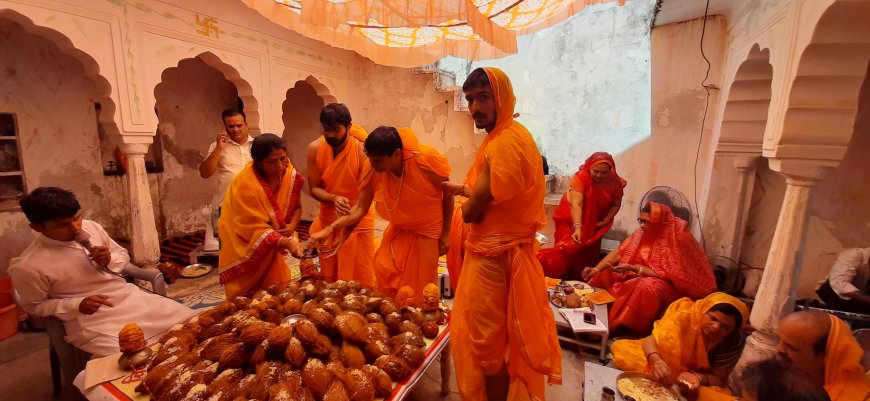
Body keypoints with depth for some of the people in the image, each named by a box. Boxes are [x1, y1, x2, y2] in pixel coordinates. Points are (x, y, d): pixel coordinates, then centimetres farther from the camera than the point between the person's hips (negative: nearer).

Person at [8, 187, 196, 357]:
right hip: (93, 321, -4)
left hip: (131, 296, 5)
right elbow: (34, 306, 1)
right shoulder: (27, 266, -14)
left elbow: (123, 255, 12)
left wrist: (110, 260, -11)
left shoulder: (91, 227, -3)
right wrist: (77, 306, -15)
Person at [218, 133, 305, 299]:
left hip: (272, 249, 5)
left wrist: (292, 225, -17)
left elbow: (296, 206, 2)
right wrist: (286, 243, -41)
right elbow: (256, 229, -29)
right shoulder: (245, 185, -28)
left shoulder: (289, 175, -12)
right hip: (245, 250, -4)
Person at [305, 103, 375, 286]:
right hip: (327, 220, 4)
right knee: (327, 277, 16)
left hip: (358, 221, -3)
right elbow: (314, 189, -4)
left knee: (360, 278, 6)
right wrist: (334, 199, -27)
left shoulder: (362, 151, -20)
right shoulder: (314, 149, -8)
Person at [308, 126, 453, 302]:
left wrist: (446, 233, -8)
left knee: (417, 290, 7)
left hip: (426, 233, -3)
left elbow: (448, 193, -12)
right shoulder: (374, 171, -19)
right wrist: (329, 229, -22)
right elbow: (360, 208, -11)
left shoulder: (425, 160, -28)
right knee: (385, 283, 6)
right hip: (398, 231, 3)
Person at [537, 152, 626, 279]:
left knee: (589, 254, 4)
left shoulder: (615, 182, -14)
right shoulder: (581, 177, -27)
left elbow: (616, 205, -1)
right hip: (571, 218, -3)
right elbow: (576, 204, -37)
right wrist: (577, 227, -49)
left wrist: (604, 222, -14)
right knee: (567, 249, -9)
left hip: (594, 222, 4)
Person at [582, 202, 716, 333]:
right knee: (604, 274, -4)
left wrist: (634, 268, -31)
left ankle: (618, 325, -24)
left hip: (672, 285, -7)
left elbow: (668, 275, -24)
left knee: (647, 287, -38)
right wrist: (596, 269, -18)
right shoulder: (643, 232, -5)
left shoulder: (678, 239, -22)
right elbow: (618, 252, -5)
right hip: (641, 276, 7)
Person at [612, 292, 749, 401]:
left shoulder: (734, 341, -19)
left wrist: (698, 378, -35)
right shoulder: (685, 313, -25)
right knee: (620, 348, -23)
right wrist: (656, 360, -47)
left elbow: (718, 378, -13)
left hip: (701, 381, 1)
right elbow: (651, 340, -26)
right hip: (665, 360, -1)